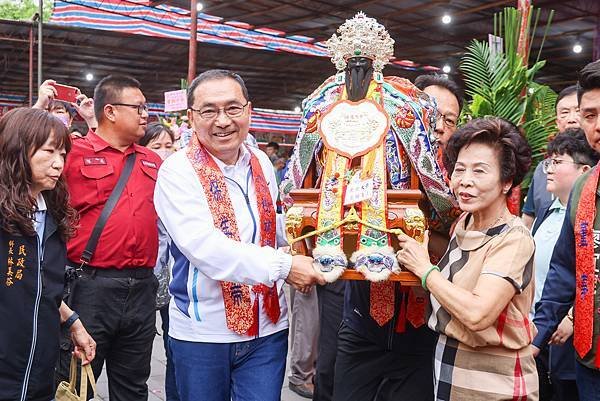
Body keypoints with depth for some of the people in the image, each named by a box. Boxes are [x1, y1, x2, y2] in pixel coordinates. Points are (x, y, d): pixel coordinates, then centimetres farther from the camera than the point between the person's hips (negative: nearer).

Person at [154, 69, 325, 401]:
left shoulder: (262, 164, 6)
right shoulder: (178, 171, -11)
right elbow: (204, 247, -24)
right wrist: (284, 266, -26)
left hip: (267, 328, 4)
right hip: (202, 331, -3)